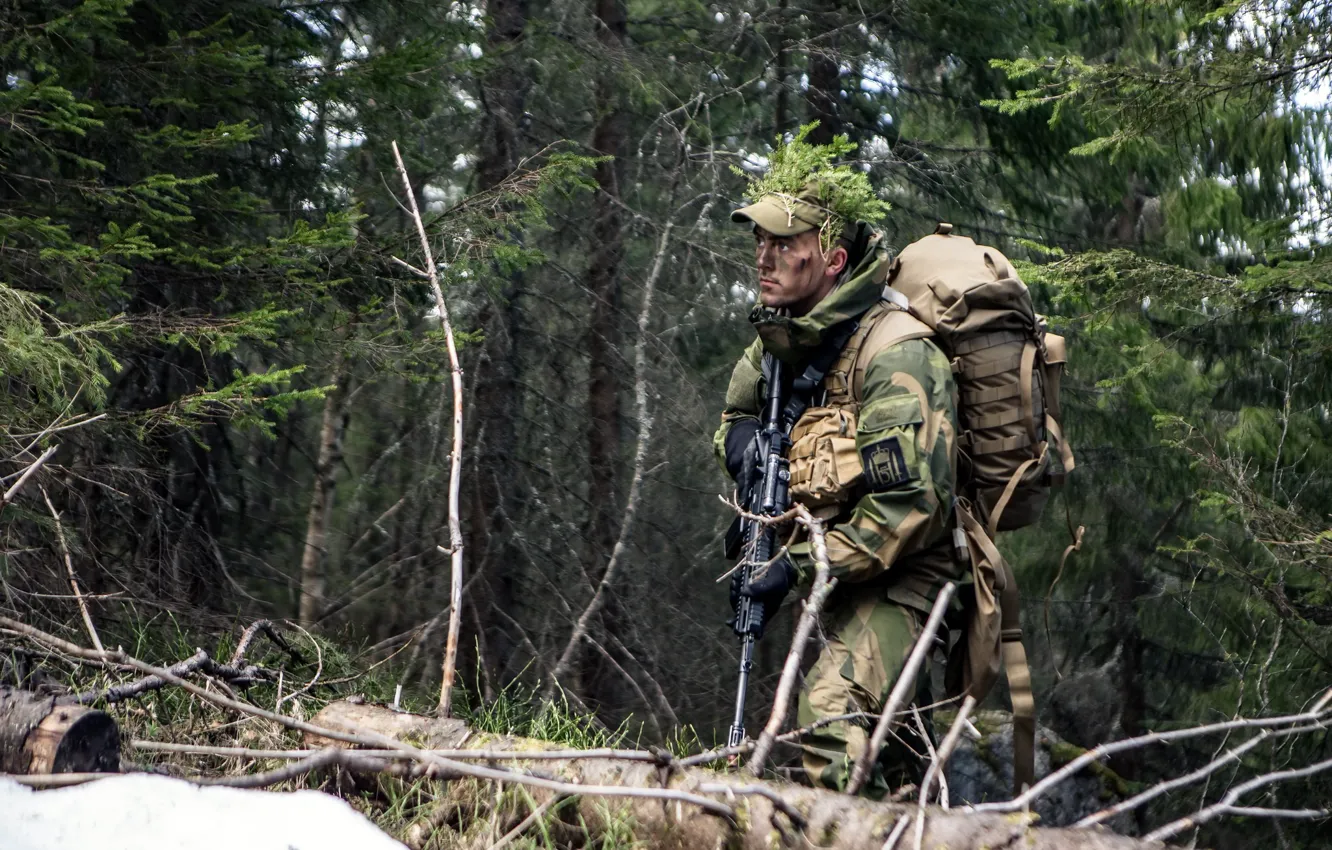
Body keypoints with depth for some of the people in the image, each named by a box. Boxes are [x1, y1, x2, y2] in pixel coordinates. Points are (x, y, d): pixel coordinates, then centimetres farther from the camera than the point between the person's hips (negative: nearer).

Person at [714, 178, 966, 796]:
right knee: (891, 742, 21)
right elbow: (735, 414, 23)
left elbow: (912, 501, -29)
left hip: (896, 576, -9)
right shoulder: (782, 339, 4)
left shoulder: (895, 353, -22)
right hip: (837, 576, 9)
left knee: (832, 715, -30)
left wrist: (800, 566, -27)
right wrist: (742, 434, -4)